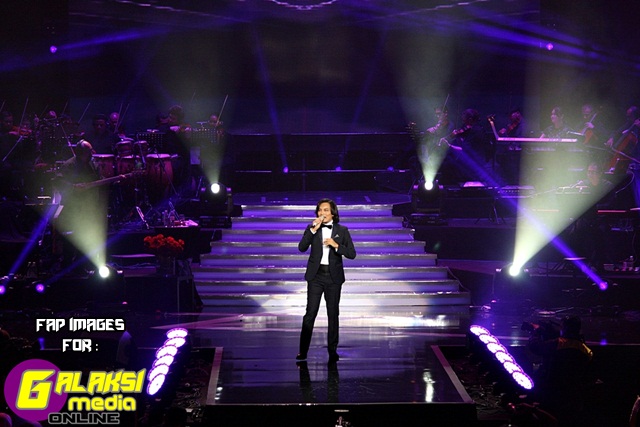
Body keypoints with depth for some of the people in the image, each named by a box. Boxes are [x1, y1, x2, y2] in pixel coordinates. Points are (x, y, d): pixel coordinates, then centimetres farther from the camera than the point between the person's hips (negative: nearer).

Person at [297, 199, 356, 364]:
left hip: (333, 276, 0)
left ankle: (332, 351, 12)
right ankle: (303, 351, -1)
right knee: (310, 313, -4)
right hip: (316, 275, 0)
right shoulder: (312, 228, 4)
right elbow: (302, 247, -9)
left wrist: (336, 245, -15)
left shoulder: (342, 231, 3)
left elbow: (352, 254, -1)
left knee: (333, 313, 5)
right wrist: (313, 229, -17)